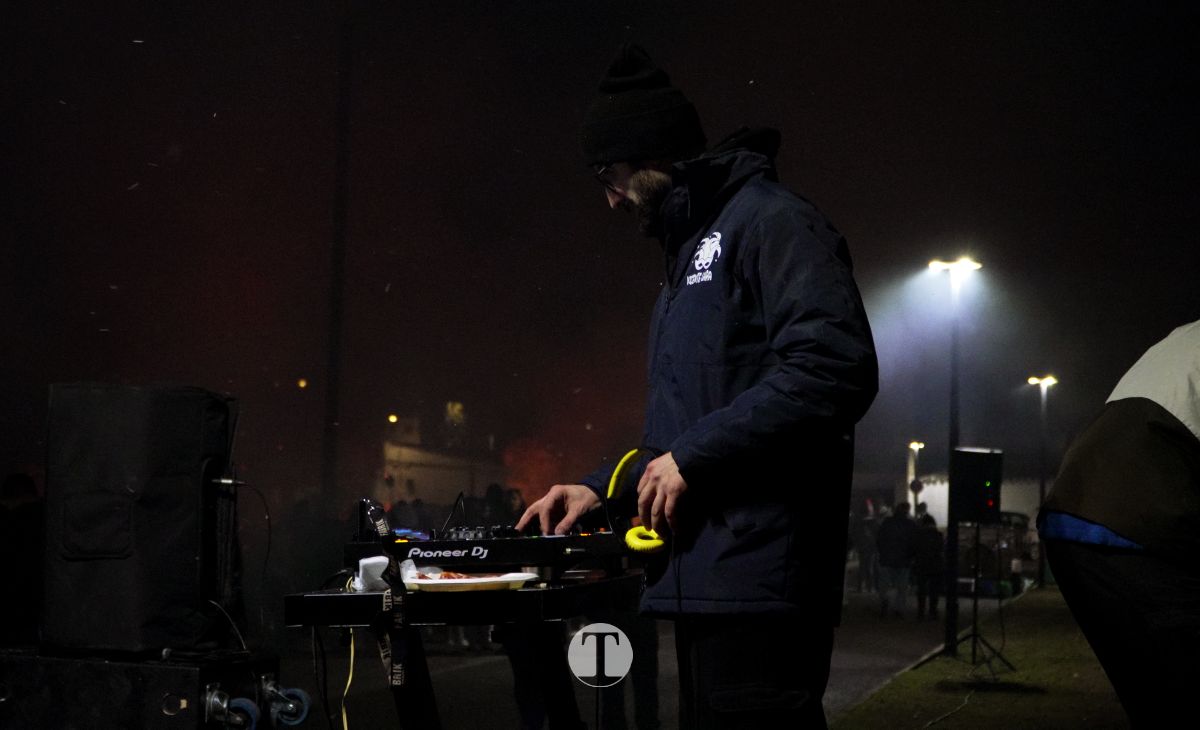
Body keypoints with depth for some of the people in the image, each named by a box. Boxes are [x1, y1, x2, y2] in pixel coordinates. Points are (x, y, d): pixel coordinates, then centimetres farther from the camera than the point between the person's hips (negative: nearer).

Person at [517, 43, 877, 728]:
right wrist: (600, 486, 18)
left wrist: (693, 455, -17)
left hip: (757, 578, -10)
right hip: (705, 577, 10)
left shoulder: (770, 220, -7)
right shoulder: (690, 254, 25)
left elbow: (835, 368, -22)